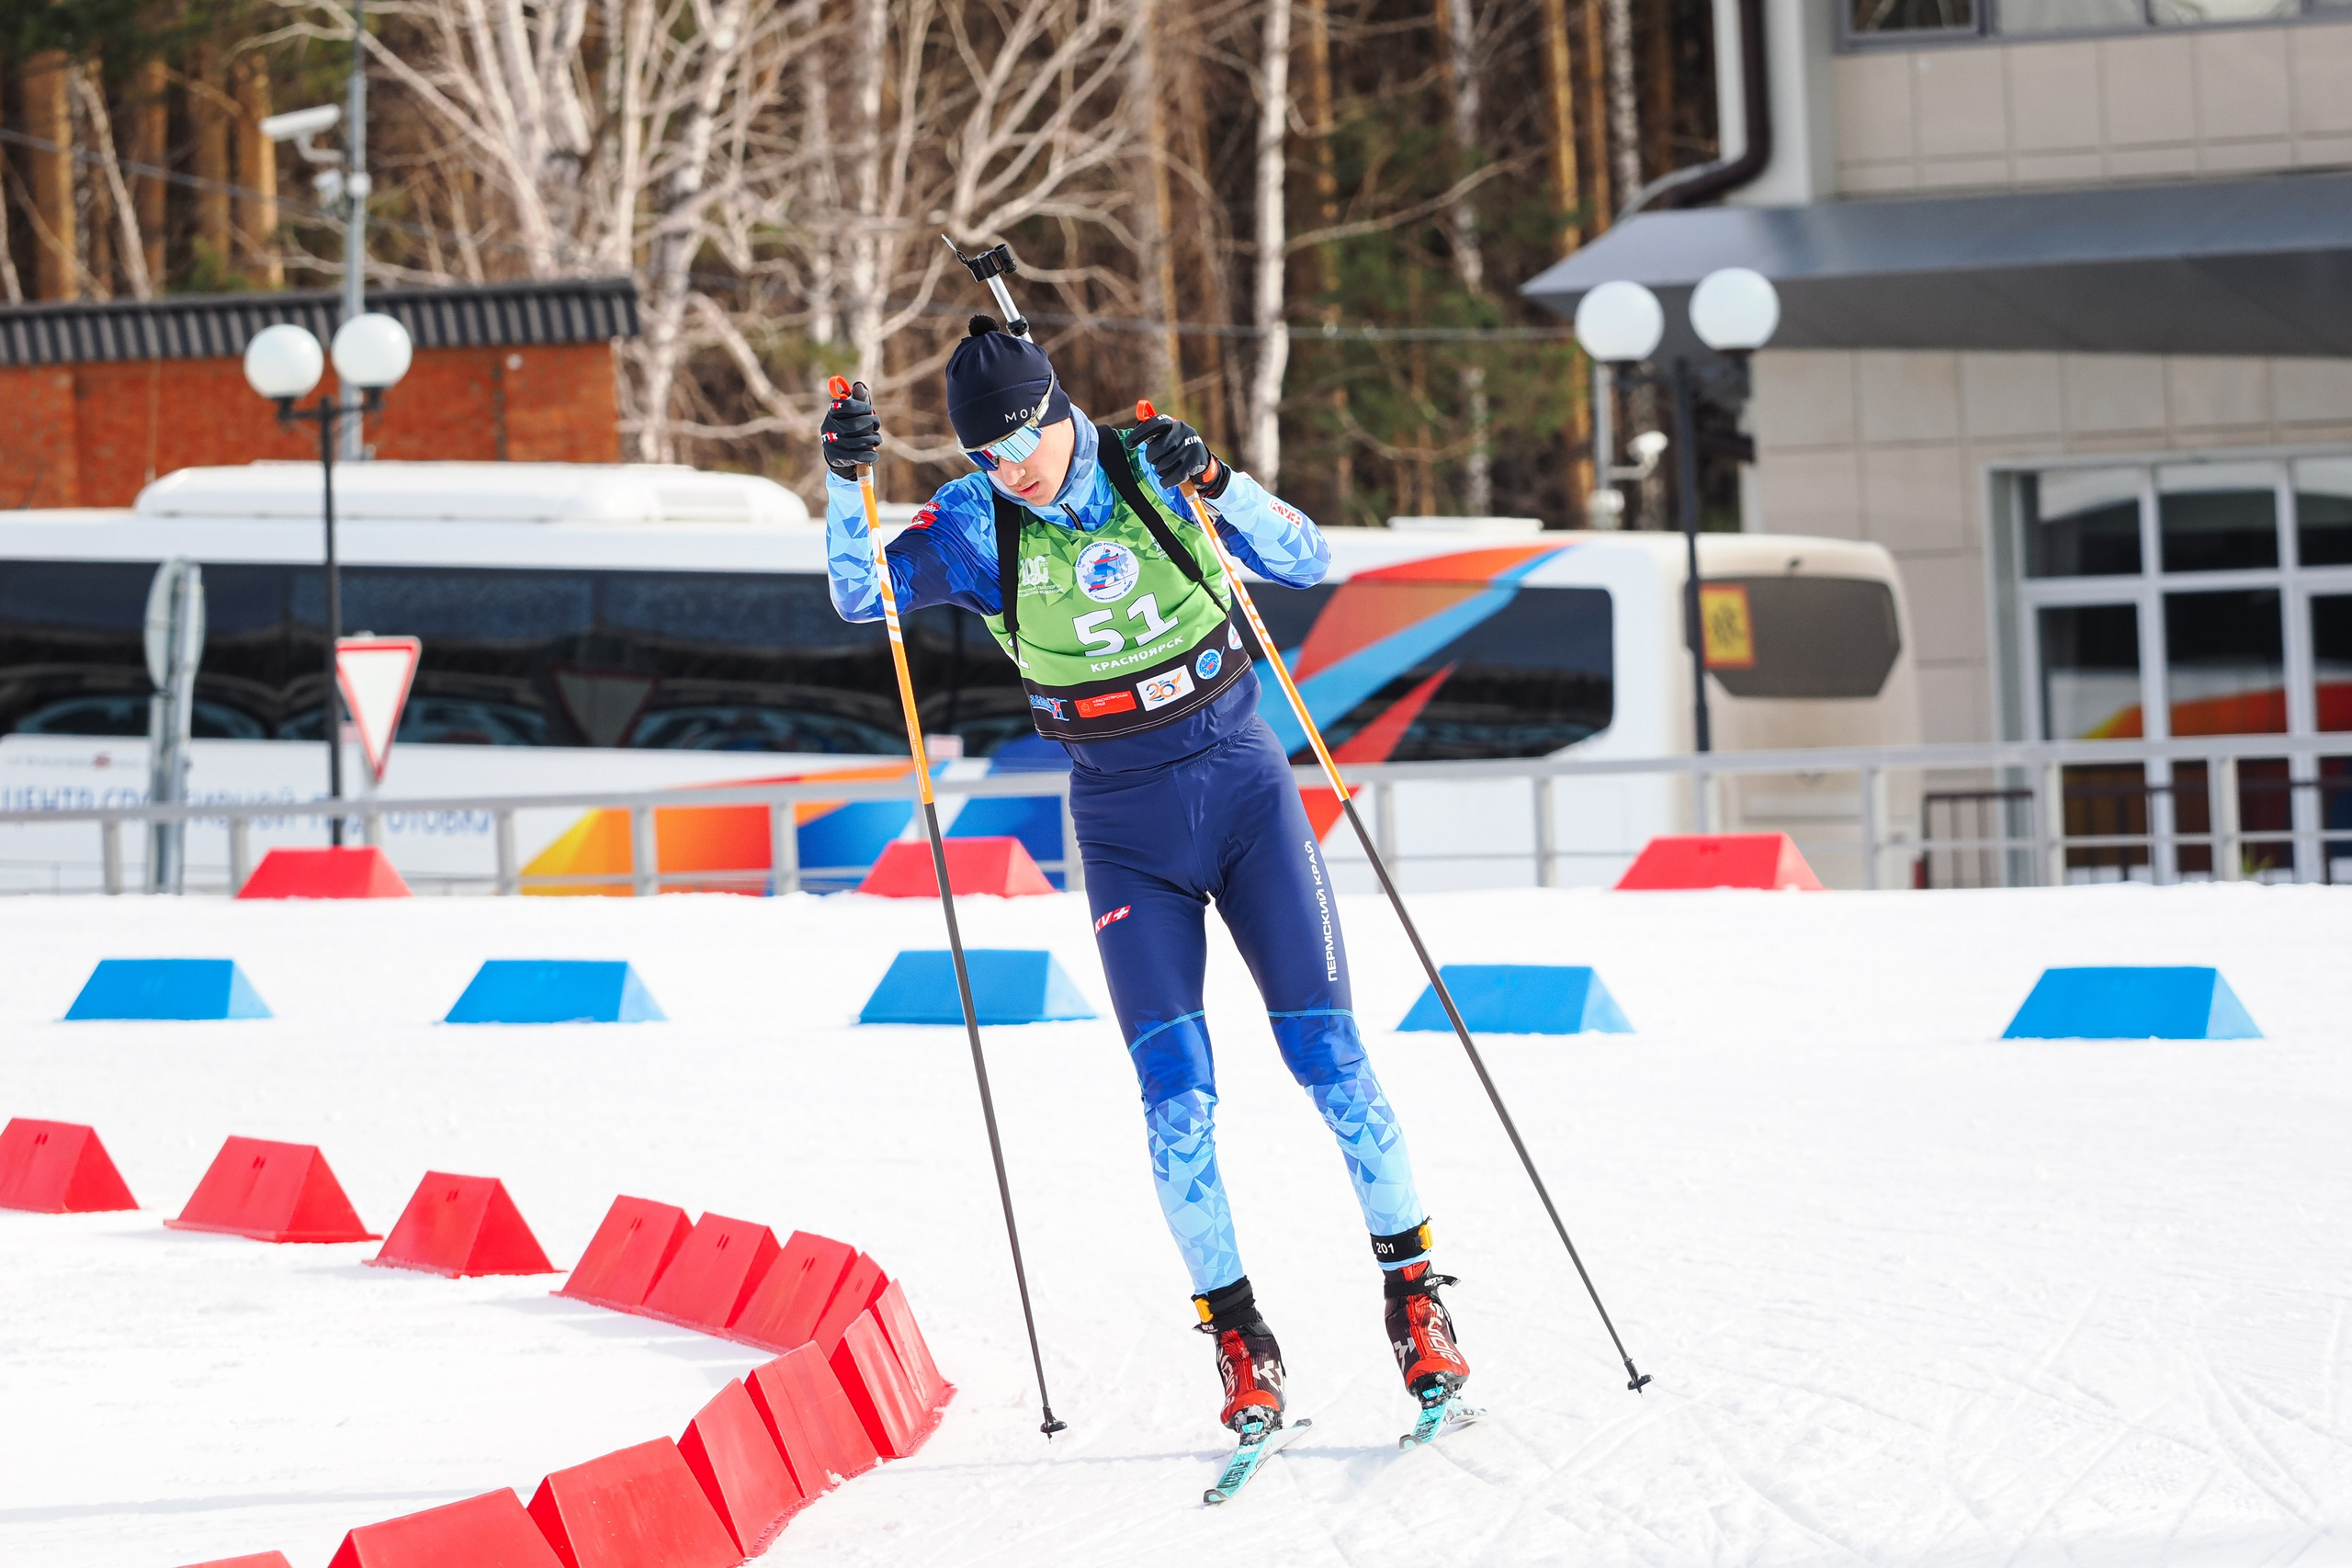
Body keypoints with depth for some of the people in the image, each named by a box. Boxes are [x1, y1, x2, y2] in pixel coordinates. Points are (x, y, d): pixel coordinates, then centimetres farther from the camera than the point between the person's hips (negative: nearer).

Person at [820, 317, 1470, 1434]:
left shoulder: (1153, 475, -6)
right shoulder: (977, 524, -3)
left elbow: (1307, 561, -10)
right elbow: (862, 594, -8)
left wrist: (1215, 485, -26)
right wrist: (847, 483, -24)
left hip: (1243, 788, 0)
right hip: (1126, 827, 1)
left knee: (1326, 1050, -4)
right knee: (1175, 1089, -9)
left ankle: (1413, 1294, 6)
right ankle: (1237, 1336, 0)